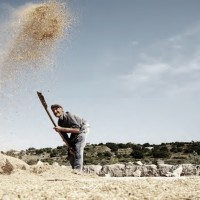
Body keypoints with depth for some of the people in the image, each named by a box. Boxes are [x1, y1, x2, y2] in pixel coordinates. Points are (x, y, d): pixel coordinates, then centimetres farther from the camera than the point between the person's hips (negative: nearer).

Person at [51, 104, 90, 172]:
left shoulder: (69, 116, -29)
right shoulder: (60, 122, -6)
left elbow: (77, 130, -40)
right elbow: (65, 136, -1)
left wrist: (61, 129, -42)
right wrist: (69, 146, -10)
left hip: (82, 128, -8)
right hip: (74, 132, 8)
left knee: (78, 150, -21)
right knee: (71, 151, 3)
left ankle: (78, 171, -21)